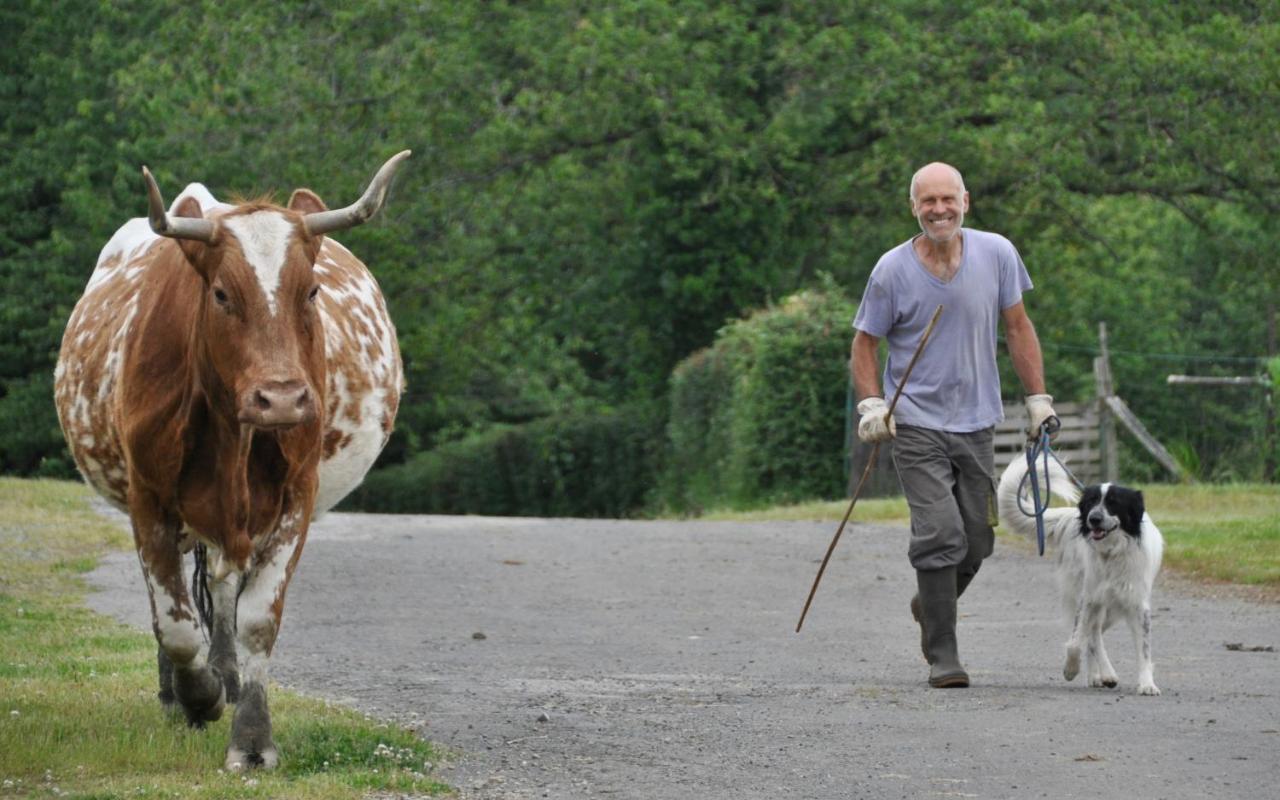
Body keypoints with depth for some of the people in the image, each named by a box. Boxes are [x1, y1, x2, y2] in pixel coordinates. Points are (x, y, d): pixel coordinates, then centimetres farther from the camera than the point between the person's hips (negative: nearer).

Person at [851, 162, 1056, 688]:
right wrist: (870, 405, -13)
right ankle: (942, 656, -7)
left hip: (977, 422, 4)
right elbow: (865, 342, 1)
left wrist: (1038, 398, 7)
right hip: (917, 423, -3)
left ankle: (930, 606, 37)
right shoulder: (893, 270, -8)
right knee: (941, 536, -15)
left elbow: (1017, 328, 9)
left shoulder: (996, 254, -1)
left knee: (977, 541, 7)